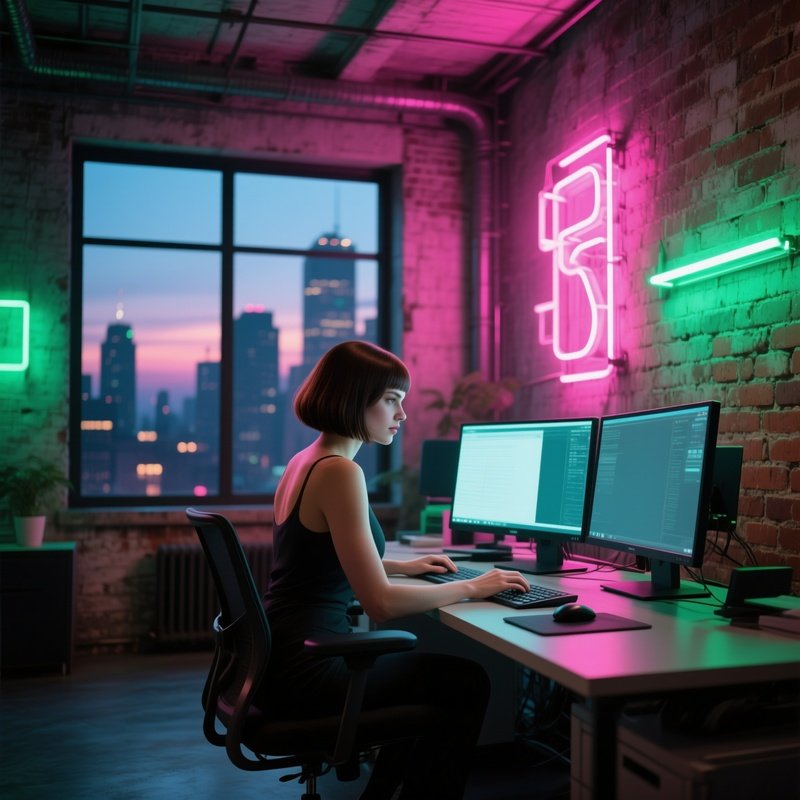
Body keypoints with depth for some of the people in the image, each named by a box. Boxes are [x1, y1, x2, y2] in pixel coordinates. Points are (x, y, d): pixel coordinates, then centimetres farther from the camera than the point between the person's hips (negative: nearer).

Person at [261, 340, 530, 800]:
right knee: (467, 683, 6)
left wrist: (403, 566, 25)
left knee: (426, 665, 26)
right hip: (306, 673, -10)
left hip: (283, 658, 10)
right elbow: (381, 604, -24)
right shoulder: (340, 471, -21)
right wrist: (471, 588, -12)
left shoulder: (306, 461, 9)